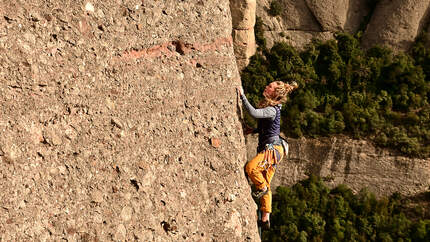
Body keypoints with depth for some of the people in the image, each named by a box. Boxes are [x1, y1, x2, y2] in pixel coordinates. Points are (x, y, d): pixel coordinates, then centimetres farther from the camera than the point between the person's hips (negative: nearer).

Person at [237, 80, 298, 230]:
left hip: (273, 148, -10)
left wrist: (242, 96, -30)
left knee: (251, 167, -30)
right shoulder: (267, 106, 15)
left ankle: (262, 188, -1)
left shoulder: (272, 110, -16)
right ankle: (265, 220, 16)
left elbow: (254, 113, -34)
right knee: (266, 185, 10)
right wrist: (251, 131, 16)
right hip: (268, 148, 10)